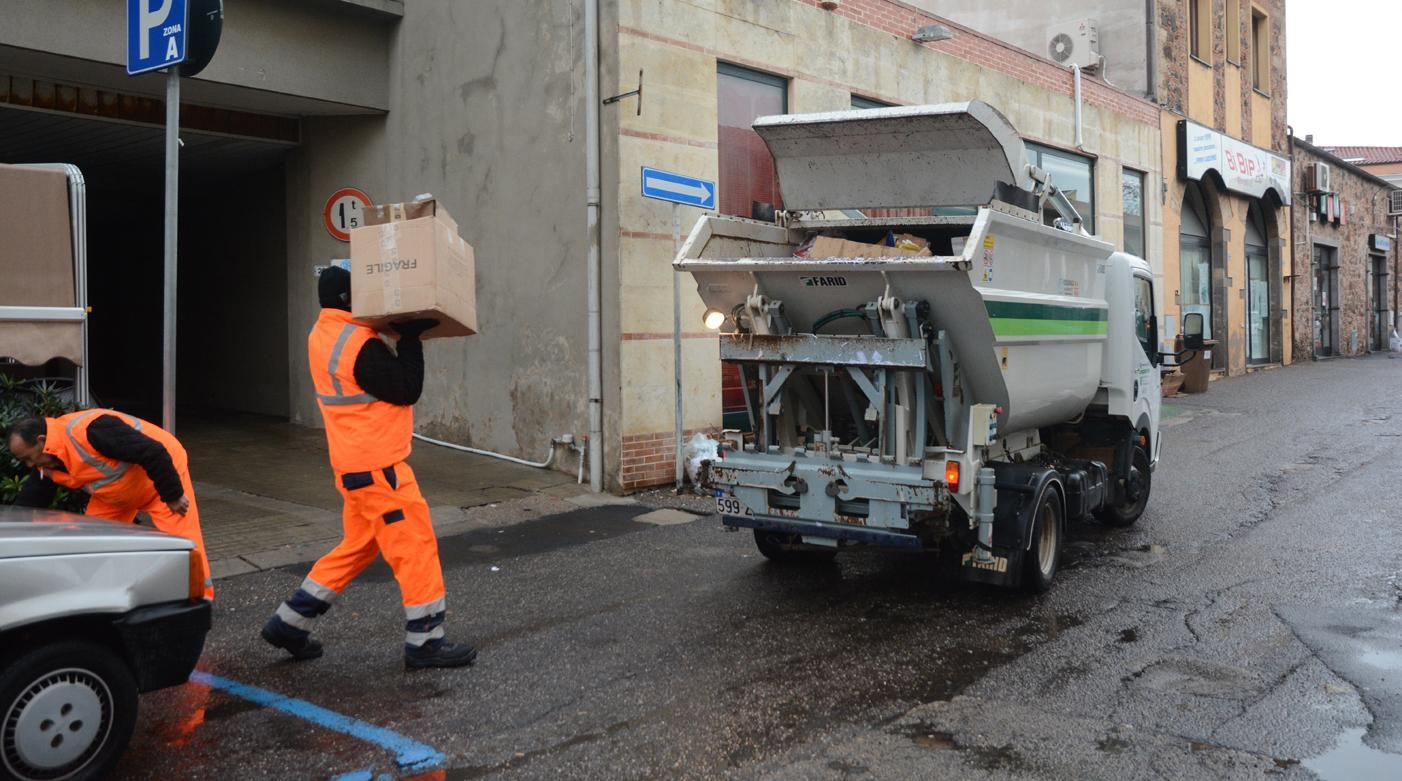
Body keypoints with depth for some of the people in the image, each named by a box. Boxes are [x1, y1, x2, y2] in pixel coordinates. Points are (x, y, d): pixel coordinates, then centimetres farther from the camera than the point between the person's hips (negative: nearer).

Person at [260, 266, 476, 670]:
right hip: (376, 465, -10)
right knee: (415, 544, -1)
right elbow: (407, 390, -15)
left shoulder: (321, 335, 10)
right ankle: (425, 640, 7)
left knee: (359, 545, 20)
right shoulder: (359, 345, -20)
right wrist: (410, 338, -13)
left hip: (353, 462, 10)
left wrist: (404, 334, 2)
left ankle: (290, 622, 25)